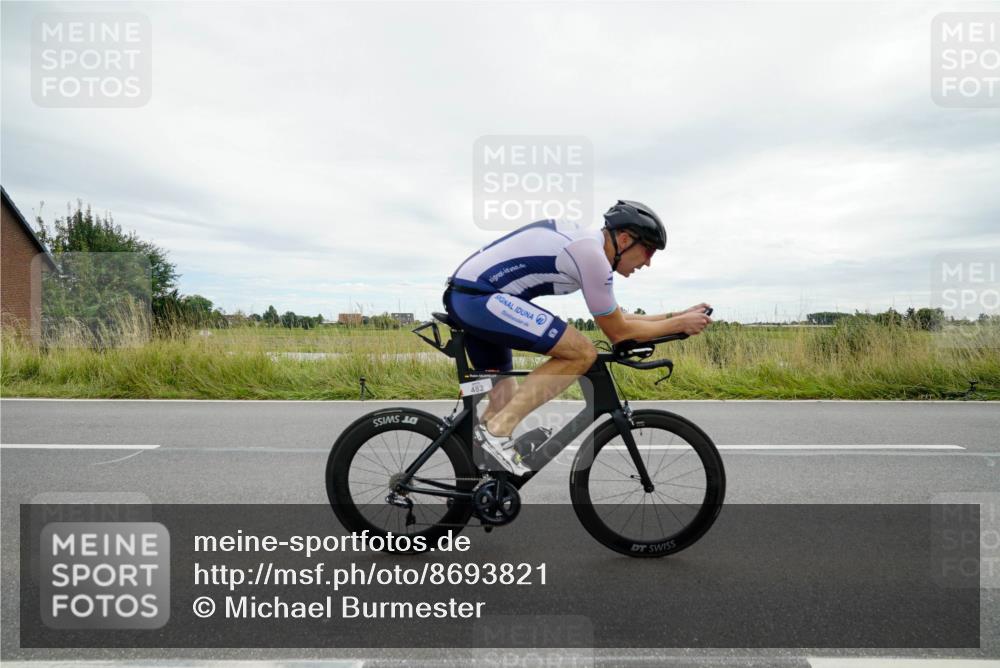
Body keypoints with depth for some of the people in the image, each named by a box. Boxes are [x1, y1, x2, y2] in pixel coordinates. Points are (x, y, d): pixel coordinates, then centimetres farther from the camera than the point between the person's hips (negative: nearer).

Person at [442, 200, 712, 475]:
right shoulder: (591, 253, -14)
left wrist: (674, 315, 21)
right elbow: (618, 332, -6)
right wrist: (679, 324, 3)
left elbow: (616, 317, 23)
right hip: (480, 298, -10)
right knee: (582, 353, -14)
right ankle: (497, 430, -13)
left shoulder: (583, 241, 16)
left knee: (506, 405, 17)